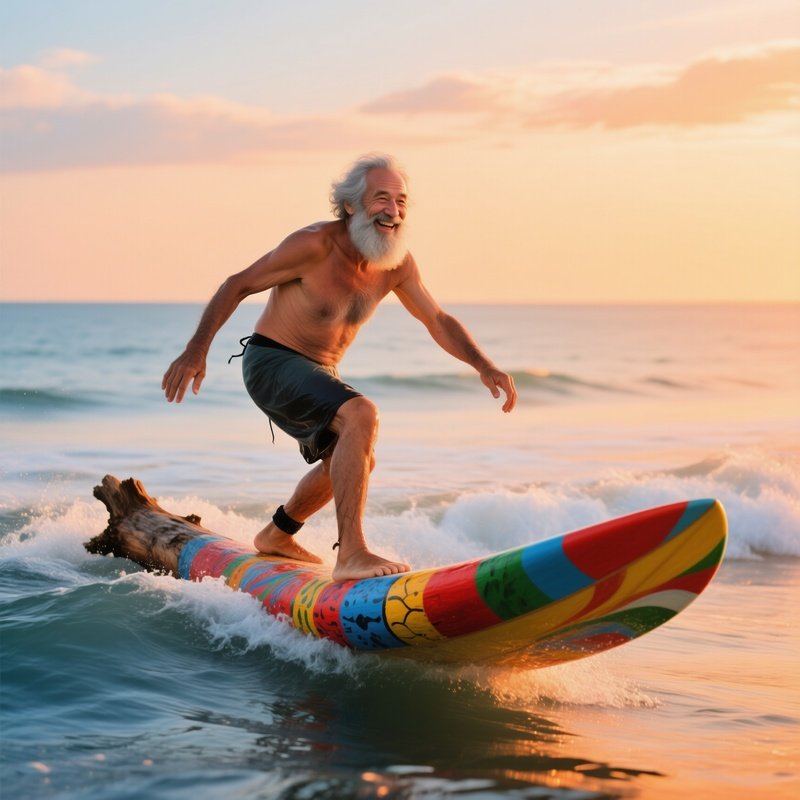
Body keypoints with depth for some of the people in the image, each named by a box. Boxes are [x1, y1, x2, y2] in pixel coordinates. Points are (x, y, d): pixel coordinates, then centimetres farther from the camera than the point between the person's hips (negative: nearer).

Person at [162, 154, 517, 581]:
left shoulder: (398, 264, -4)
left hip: (317, 373, 9)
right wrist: (195, 351, -22)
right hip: (271, 363, -9)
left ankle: (277, 536, 50)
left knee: (352, 458, 27)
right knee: (360, 415, -32)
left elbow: (438, 321, 5)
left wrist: (483, 366, -10)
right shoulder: (315, 245, -23)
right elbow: (238, 285, -16)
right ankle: (350, 554, -36)